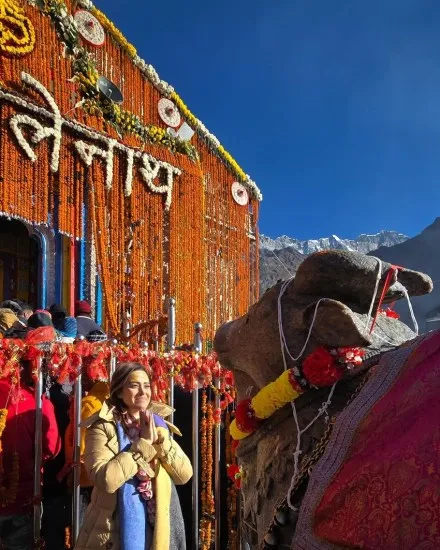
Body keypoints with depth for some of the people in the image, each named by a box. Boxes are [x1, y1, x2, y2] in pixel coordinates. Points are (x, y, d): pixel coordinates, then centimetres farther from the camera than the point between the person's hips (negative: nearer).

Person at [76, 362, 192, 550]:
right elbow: (105, 479, -25)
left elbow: (185, 474, -4)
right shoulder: (103, 427, -11)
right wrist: (143, 444, -20)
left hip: (158, 526, 4)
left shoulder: (157, 425, 3)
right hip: (116, 531, -4)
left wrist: (159, 439, -15)